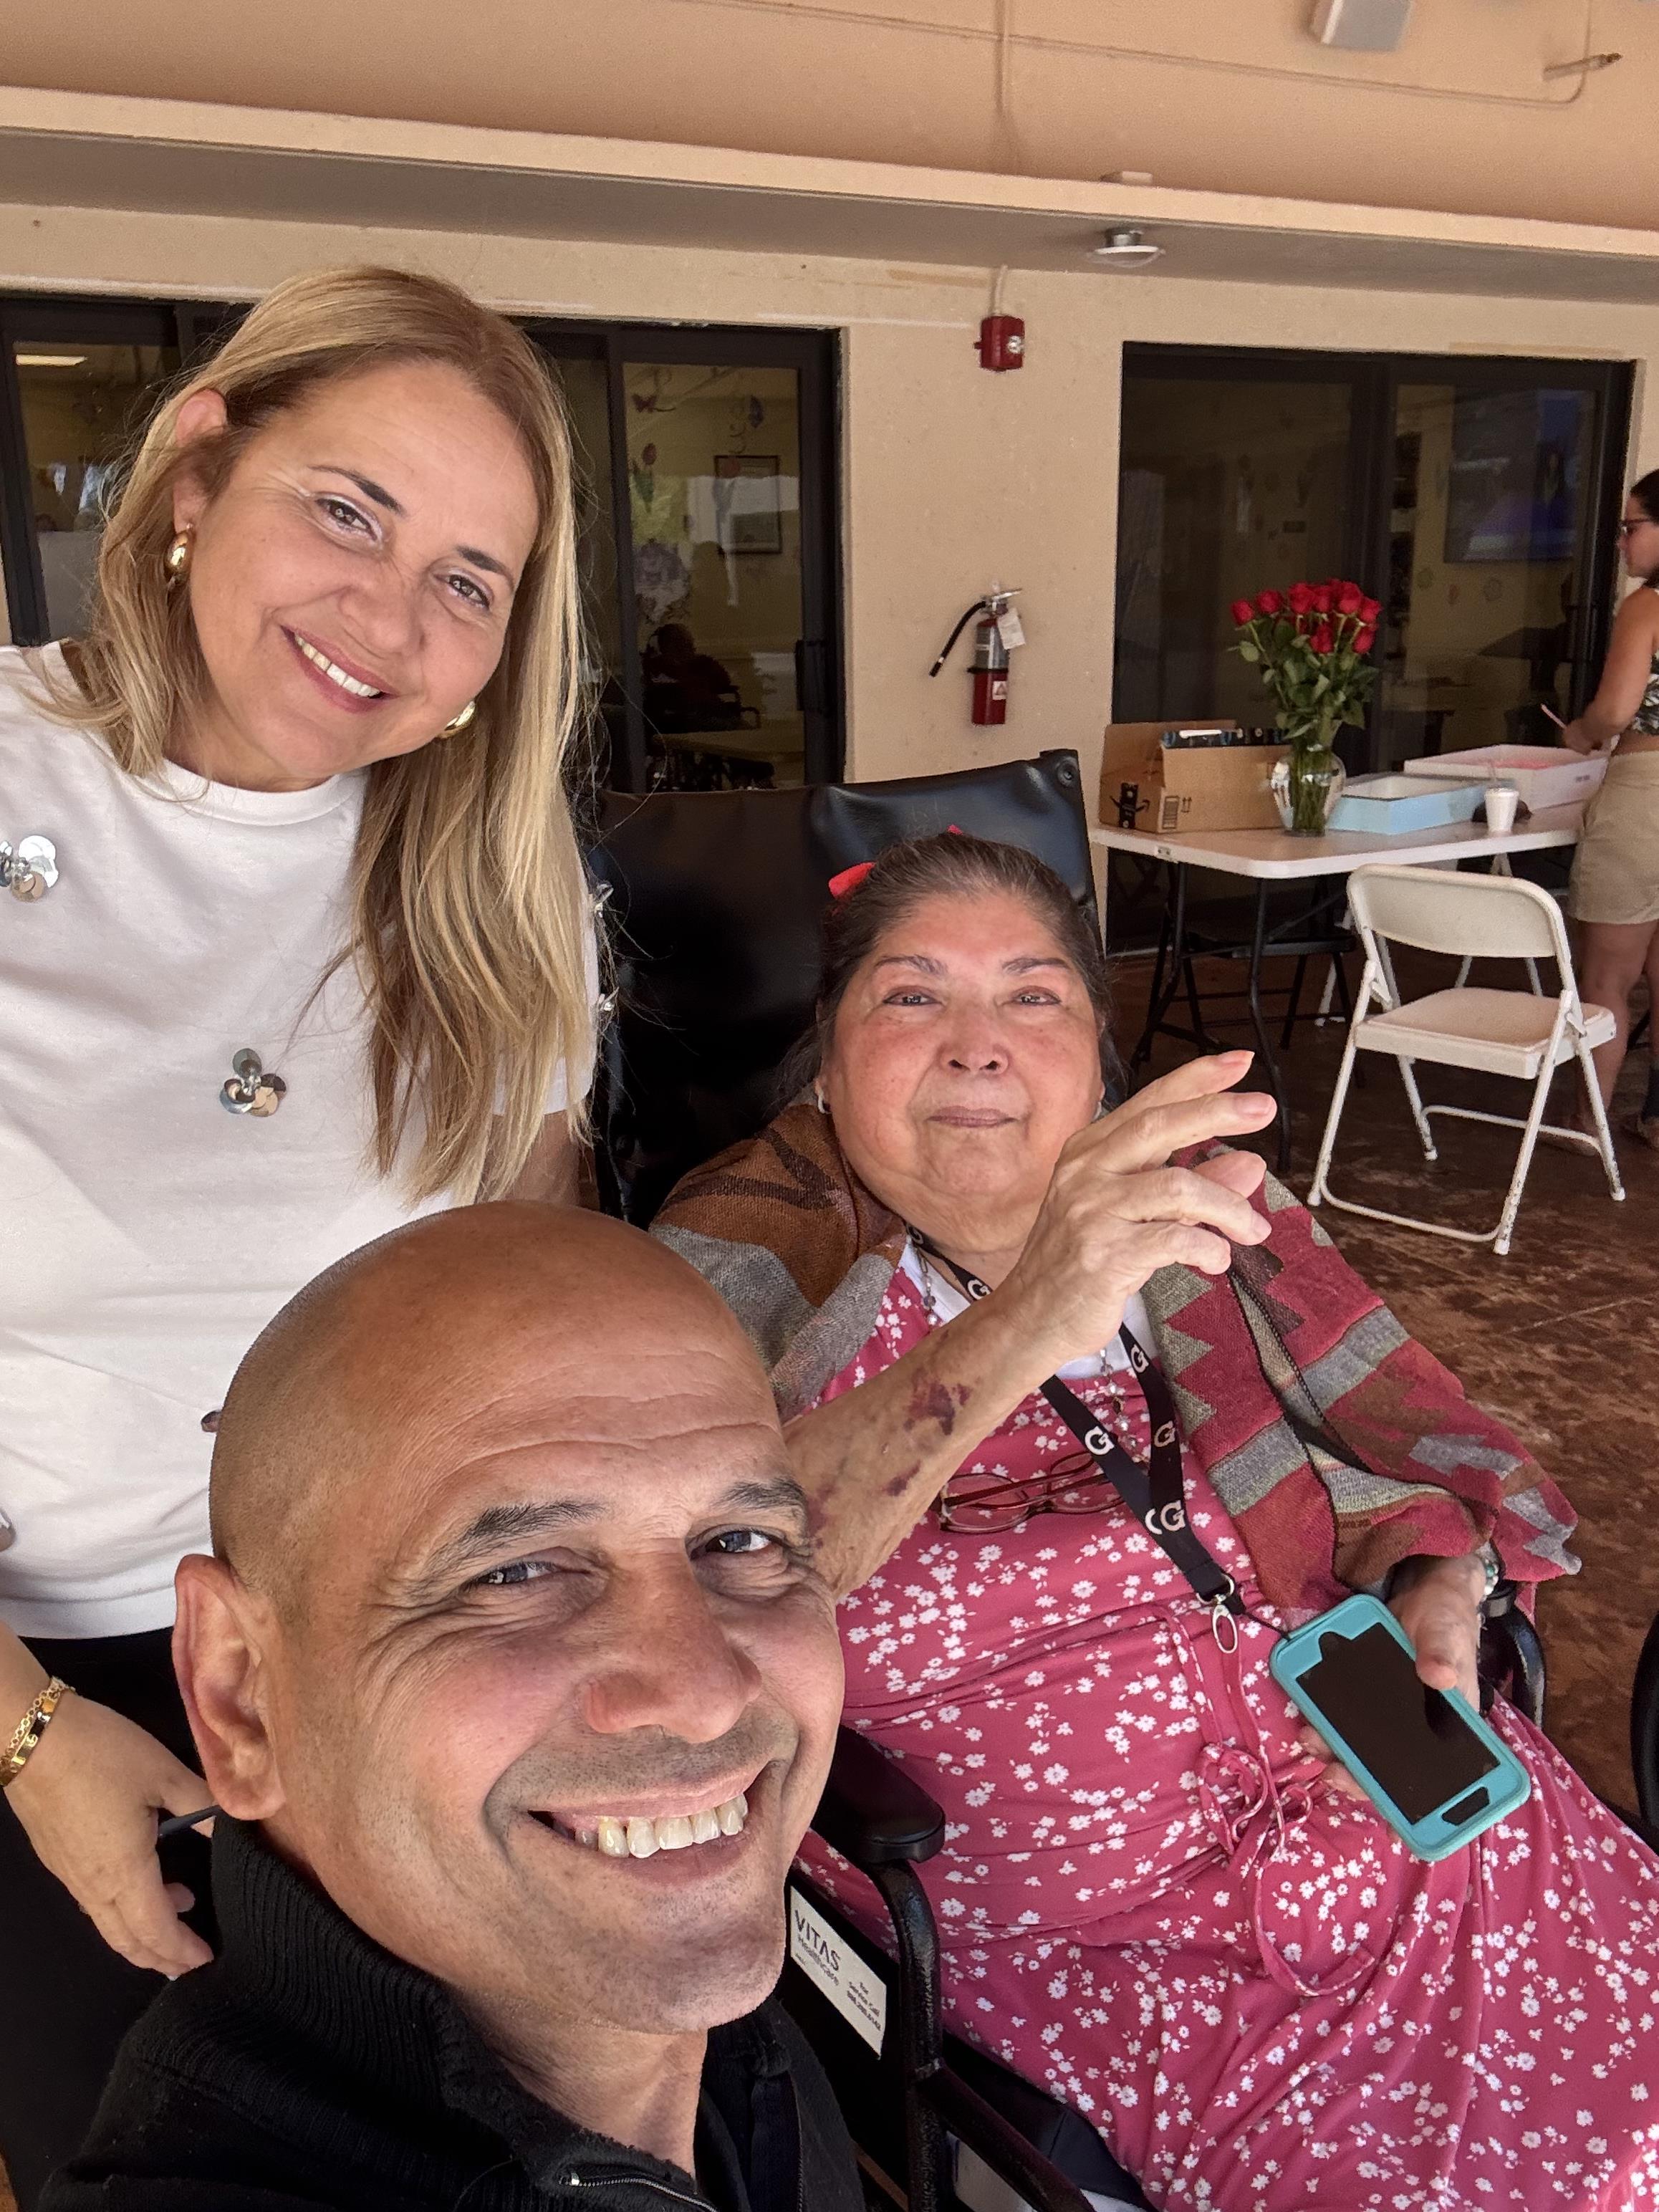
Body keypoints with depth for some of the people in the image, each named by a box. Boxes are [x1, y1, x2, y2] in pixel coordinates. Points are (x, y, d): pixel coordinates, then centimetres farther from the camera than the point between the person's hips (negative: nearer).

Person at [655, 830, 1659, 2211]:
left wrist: (1437, 1584, -10)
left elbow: (1400, 1424, 12)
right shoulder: (748, 1266, -10)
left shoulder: (1194, 1200, 2)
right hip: (1100, 1934, -4)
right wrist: (1008, 1337, -40)